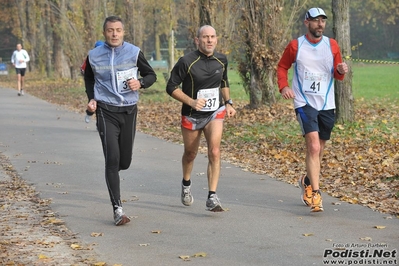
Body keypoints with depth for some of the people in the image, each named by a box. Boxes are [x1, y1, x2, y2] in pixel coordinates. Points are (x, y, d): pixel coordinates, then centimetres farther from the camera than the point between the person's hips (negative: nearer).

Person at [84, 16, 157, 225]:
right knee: (112, 159, -12)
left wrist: (140, 83, -13)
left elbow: (151, 75, 8)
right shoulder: (94, 56, 0)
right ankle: (117, 209, -10)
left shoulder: (134, 52, -1)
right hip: (106, 112, -2)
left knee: (124, 161, 8)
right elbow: (88, 78, 18)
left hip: (129, 111, 2)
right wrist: (91, 98, 2)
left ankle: (112, 171, 46)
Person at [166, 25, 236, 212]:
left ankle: (212, 198, -14)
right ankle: (186, 184, 46)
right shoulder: (186, 62, -17)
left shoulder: (221, 60, -2)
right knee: (190, 153, 16)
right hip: (191, 116, -2)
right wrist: (191, 102, -23)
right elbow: (171, 87, -12)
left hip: (215, 113, 2)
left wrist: (228, 103, 8)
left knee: (214, 152, -16)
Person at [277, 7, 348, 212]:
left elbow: (337, 76, 12)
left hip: (327, 104, 4)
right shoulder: (295, 46, 0)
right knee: (313, 147, -18)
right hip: (304, 103, -4)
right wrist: (283, 86, -6)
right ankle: (315, 194, -17)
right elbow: (282, 67, 11)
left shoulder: (332, 45, 6)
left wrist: (340, 71, -12)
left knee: (318, 149, 12)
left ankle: (307, 181, 38)